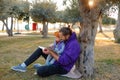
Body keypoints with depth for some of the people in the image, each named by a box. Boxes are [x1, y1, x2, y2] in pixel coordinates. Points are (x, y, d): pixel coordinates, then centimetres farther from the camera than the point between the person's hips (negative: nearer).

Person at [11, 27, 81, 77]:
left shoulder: (74, 45, -26)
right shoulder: (66, 40, 3)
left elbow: (64, 61, -30)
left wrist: (51, 53, -23)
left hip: (62, 67, -9)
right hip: (57, 60, 9)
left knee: (40, 71, -29)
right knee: (40, 50, 2)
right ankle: (23, 66, -1)